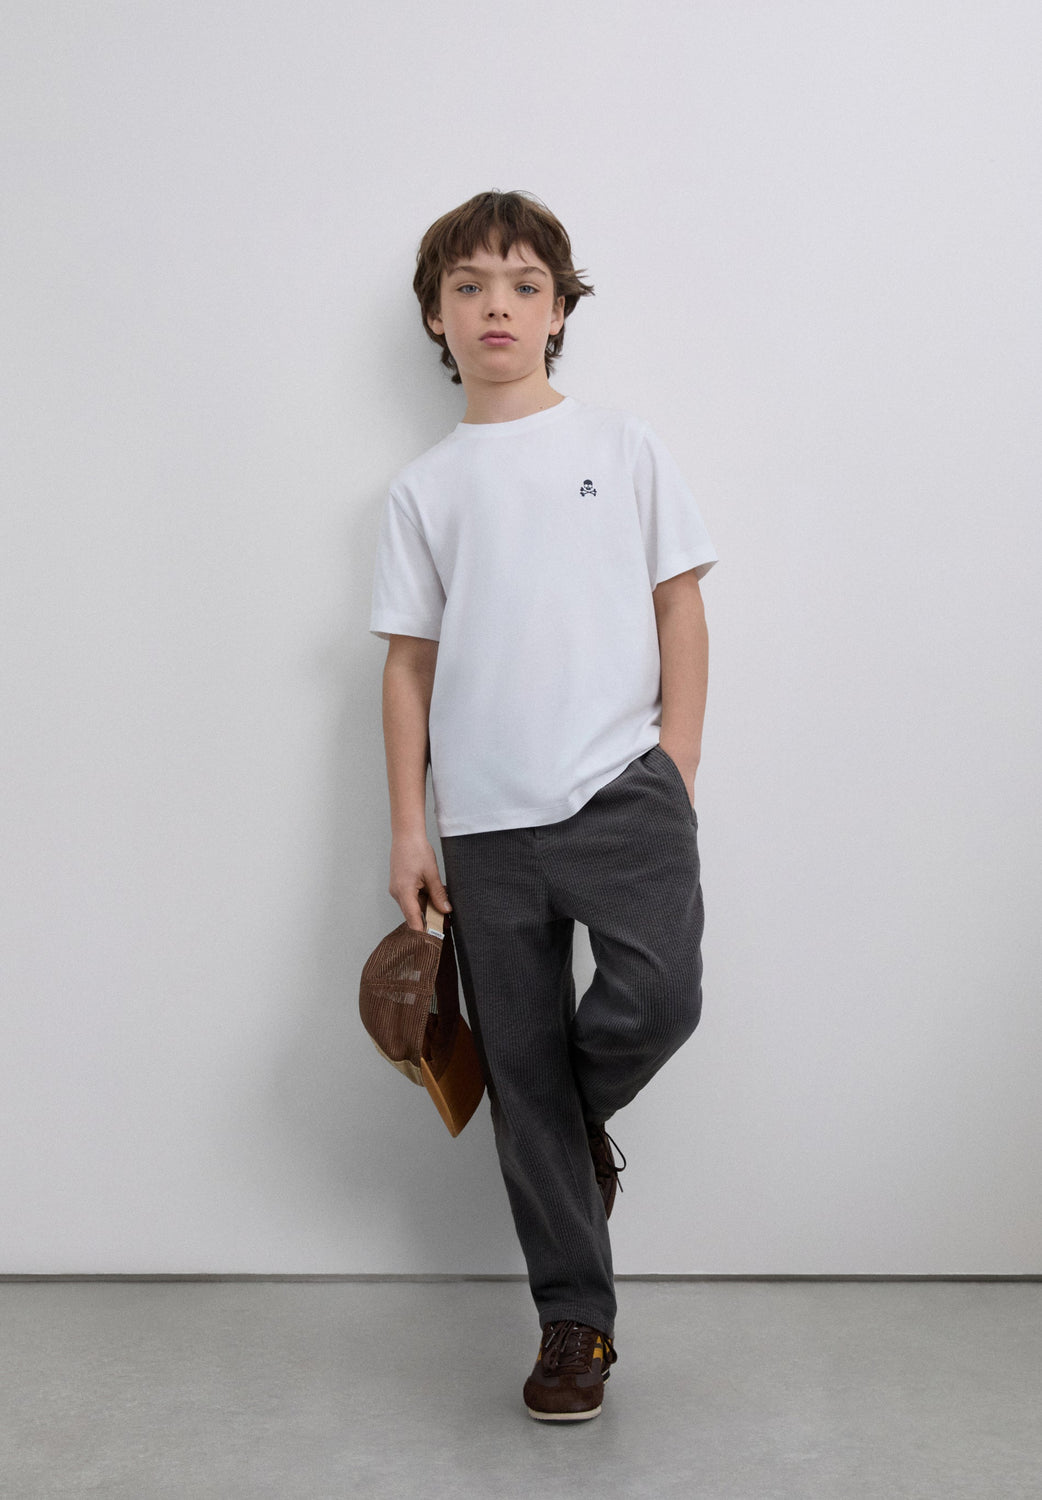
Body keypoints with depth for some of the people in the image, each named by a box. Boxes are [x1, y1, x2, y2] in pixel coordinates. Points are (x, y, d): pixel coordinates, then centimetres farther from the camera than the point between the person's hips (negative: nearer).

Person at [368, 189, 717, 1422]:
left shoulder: (621, 445, 8)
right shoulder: (423, 487, 10)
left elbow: (680, 611, 7)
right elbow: (410, 662, 9)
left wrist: (677, 773, -2)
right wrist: (408, 828, 3)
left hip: (621, 786, -1)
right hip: (485, 818, 1)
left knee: (658, 994, -23)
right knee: (521, 1070, 4)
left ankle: (580, 1115, 13)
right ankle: (574, 1320, 19)